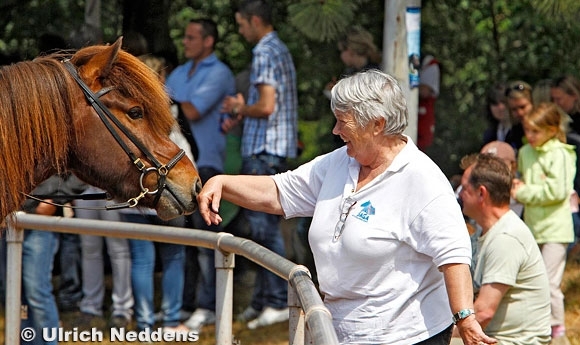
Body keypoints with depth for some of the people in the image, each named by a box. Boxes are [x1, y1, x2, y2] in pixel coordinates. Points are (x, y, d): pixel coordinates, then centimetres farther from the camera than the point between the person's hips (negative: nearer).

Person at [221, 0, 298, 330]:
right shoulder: (281, 49, 18)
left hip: (264, 150, -10)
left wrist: (242, 109, -4)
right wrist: (243, 111, 17)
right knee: (263, 222, 13)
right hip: (278, 148, 10)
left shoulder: (265, 53, -13)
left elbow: (266, 106, -22)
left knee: (265, 225, -9)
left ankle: (279, 301, -10)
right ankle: (264, 299, 17)